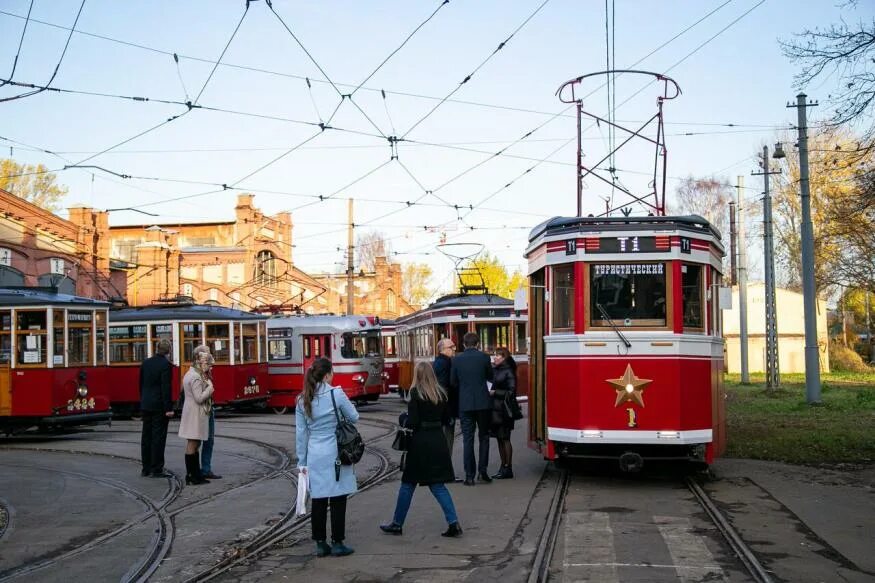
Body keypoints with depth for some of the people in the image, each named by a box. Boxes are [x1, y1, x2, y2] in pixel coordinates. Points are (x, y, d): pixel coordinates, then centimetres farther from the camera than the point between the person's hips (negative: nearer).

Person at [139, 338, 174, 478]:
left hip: (146, 405, 7)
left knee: (146, 436, 11)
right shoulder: (166, 364, -14)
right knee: (158, 437, -2)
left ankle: (146, 468, 18)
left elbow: (141, 384, 12)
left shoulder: (145, 363, 7)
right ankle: (156, 470, -1)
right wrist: (169, 408, -15)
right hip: (159, 406, -7)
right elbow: (166, 388, -17)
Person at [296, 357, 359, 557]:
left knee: (318, 501, 9)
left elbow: (301, 432, 7)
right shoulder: (336, 394, -9)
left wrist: (302, 461, 12)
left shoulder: (302, 400, 4)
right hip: (335, 454, -4)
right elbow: (354, 417, 2)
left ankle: (320, 544, 16)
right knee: (338, 500, 4)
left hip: (314, 456, 4)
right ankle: (337, 544, 9)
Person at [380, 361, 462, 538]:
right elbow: (446, 418, 9)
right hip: (438, 440, 5)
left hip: (420, 441, -5)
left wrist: (405, 421, 4)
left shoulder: (415, 393, -10)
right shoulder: (441, 393, 5)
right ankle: (453, 523, 0)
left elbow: (412, 422, -15)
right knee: (438, 484, 10)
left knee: (408, 483, 8)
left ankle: (397, 524, 18)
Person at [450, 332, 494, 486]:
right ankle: (483, 470, 6)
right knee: (484, 437, 13)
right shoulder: (484, 357, -4)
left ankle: (470, 476, 3)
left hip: (465, 404, 0)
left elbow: (453, 382, 5)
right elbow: (491, 377, 8)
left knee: (468, 439, 4)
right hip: (483, 402, 0)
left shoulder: (457, 360, -2)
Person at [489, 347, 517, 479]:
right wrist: (488, 391, 1)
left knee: (505, 439, -3)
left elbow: (511, 392, -11)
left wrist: (495, 392, -13)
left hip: (503, 411, -7)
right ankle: (503, 467, 17)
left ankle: (508, 469, 2)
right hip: (494, 409, 7)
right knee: (499, 439, 10)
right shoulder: (494, 370, 12)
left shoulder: (508, 372, -8)